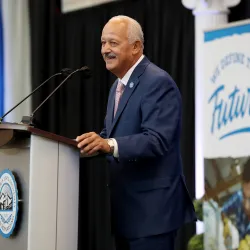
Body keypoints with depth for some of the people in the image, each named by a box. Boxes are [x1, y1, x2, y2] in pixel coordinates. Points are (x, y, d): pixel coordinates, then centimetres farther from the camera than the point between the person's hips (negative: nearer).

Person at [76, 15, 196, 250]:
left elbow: (157, 140, -27)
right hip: (125, 204, 9)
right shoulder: (118, 85, 16)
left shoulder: (158, 82, -15)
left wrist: (109, 144, -39)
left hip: (151, 207, -9)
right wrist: (91, 143, 0)